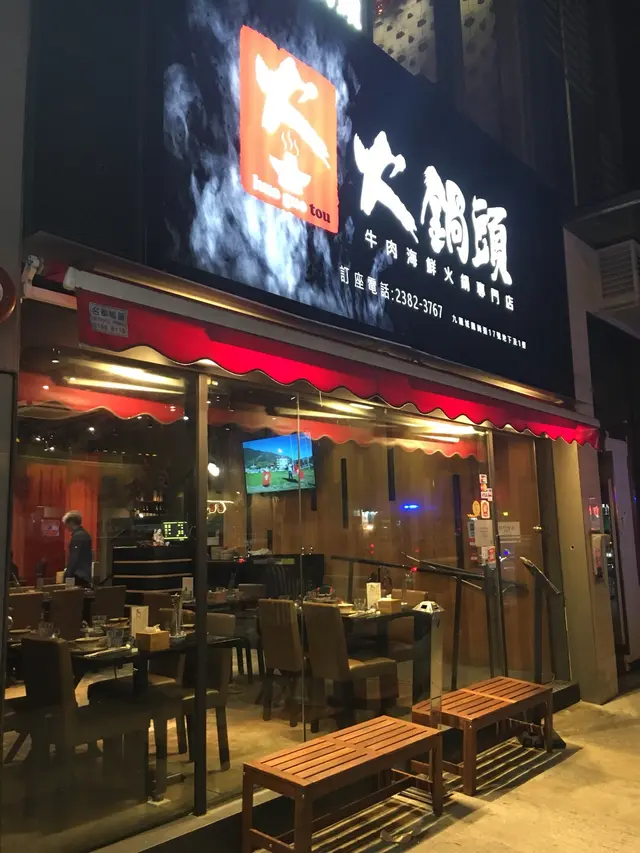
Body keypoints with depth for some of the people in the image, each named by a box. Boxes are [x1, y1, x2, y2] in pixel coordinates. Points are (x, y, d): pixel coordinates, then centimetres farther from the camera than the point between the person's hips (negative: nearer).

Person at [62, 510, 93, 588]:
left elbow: (73, 558, -19)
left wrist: (67, 575, -15)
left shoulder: (77, 536, -14)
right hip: (85, 575, 9)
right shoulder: (84, 534, 15)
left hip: (79, 576, -9)